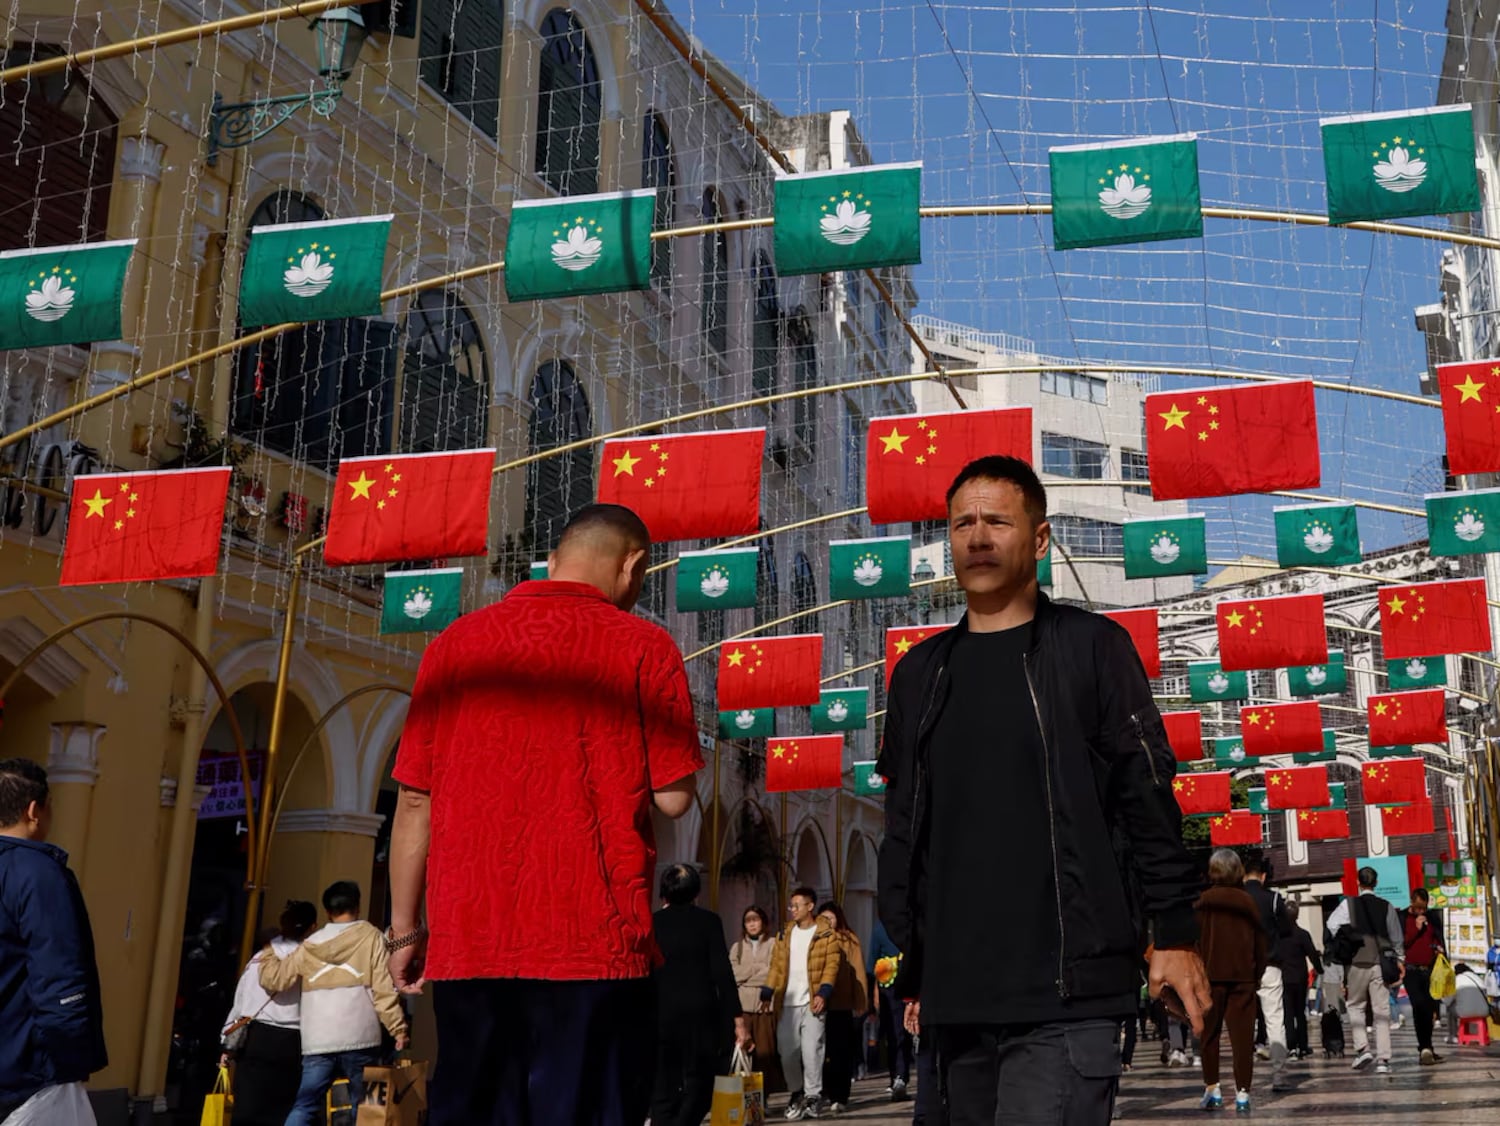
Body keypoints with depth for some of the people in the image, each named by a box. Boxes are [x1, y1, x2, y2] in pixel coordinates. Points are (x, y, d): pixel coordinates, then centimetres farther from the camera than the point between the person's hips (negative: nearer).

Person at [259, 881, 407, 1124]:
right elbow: (384, 988, -4)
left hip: (318, 1042, 2)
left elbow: (273, 979, 16)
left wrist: (269, 953, 34)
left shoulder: (309, 945, 12)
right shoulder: (370, 936, 4)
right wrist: (398, 1028, -2)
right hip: (360, 1039, -2)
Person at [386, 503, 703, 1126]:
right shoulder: (642, 646, -3)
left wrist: (404, 929, 15)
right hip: (593, 943, -4)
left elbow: (415, 799, 8)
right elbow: (673, 797, -5)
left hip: (466, 943, 4)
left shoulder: (455, 643, 7)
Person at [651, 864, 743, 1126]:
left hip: (661, 1016, 2)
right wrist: (737, 1019, -5)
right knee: (699, 1085, 7)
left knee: (664, 1091, 8)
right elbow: (722, 973, -7)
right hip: (700, 1015, -2)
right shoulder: (707, 921, -1)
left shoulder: (651, 923, 5)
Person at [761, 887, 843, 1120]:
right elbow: (776, 966, 12)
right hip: (787, 1004, 4)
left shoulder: (826, 935, 1)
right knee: (787, 1053, 5)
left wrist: (823, 993, -17)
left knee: (811, 1051, -5)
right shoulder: (785, 934, 14)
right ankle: (796, 1093, 22)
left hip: (812, 1003, -4)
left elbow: (831, 966, -6)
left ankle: (813, 1096, 7)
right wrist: (767, 995, 4)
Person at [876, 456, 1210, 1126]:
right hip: (956, 997, 5)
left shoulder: (1090, 647, 2)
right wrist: (905, 964, 15)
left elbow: (1149, 799, 0)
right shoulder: (919, 674, 14)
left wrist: (1174, 934, -5)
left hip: (1066, 993, -4)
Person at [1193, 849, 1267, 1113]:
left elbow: (1196, 940, -5)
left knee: (1209, 1033, 9)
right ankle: (1242, 1093, -1)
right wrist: (1258, 974, 13)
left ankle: (1212, 1089, 9)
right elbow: (1261, 941, 4)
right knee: (1242, 1035, 2)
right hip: (1243, 976, 1)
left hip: (1212, 974, -1)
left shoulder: (1203, 902, -4)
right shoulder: (1247, 901, 2)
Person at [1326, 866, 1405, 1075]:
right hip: (1381, 962, 2)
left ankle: (1362, 1048, -1)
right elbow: (1396, 937, 9)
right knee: (1382, 1011, 4)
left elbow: (1333, 925, -12)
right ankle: (1383, 1060, 1)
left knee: (1356, 1006, 14)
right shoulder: (1387, 906, 4)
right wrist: (1399, 959, 22)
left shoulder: (1348, 904, -2)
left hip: (1357, 962, -1)